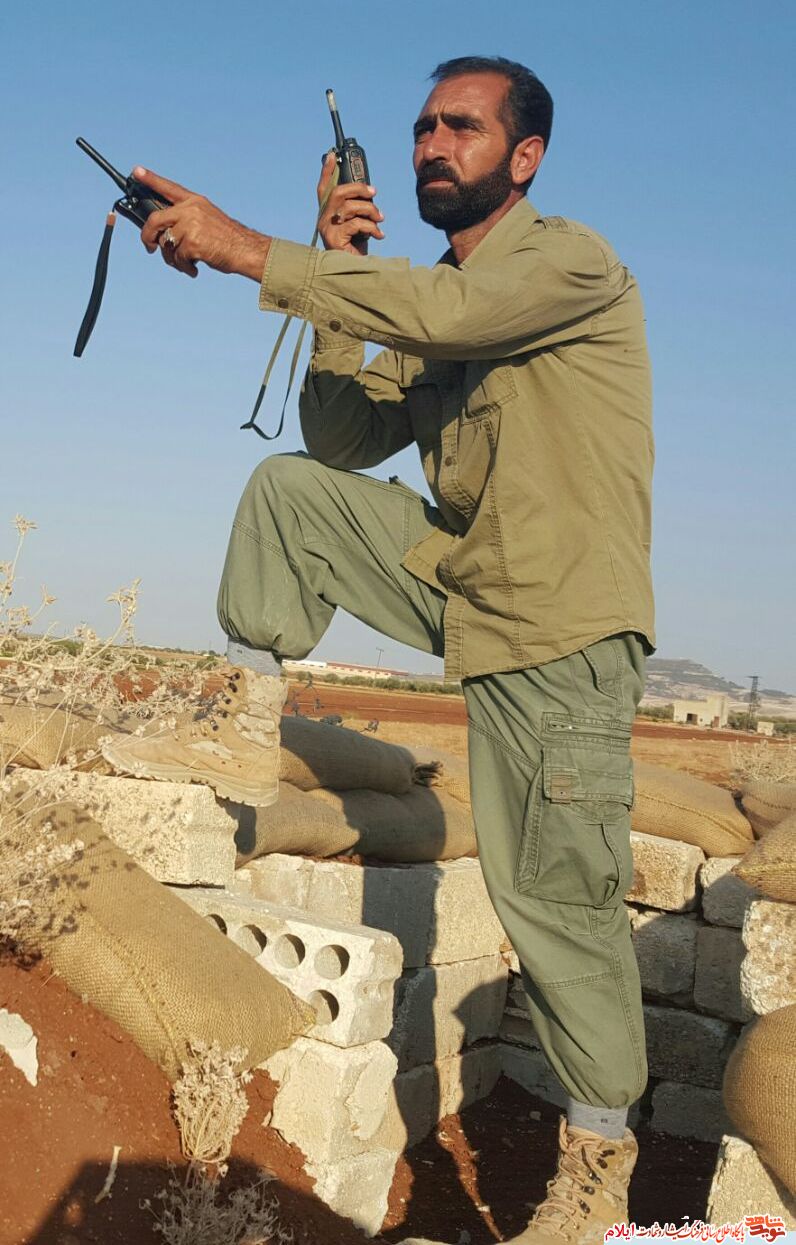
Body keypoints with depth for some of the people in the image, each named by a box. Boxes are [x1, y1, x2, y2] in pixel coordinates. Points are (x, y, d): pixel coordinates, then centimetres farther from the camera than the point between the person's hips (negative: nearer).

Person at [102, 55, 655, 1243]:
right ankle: (247, 725, 4)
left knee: (555, 893, -6)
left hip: (562, 618, -7)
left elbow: (439, 312, -30)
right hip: (462, 585, 7)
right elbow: (344, 441, 7)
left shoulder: (573, 261, -10)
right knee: (289, 488, 0)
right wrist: (339, 273, -1)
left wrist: (247, 249, -27)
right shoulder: (432, 298, 14)